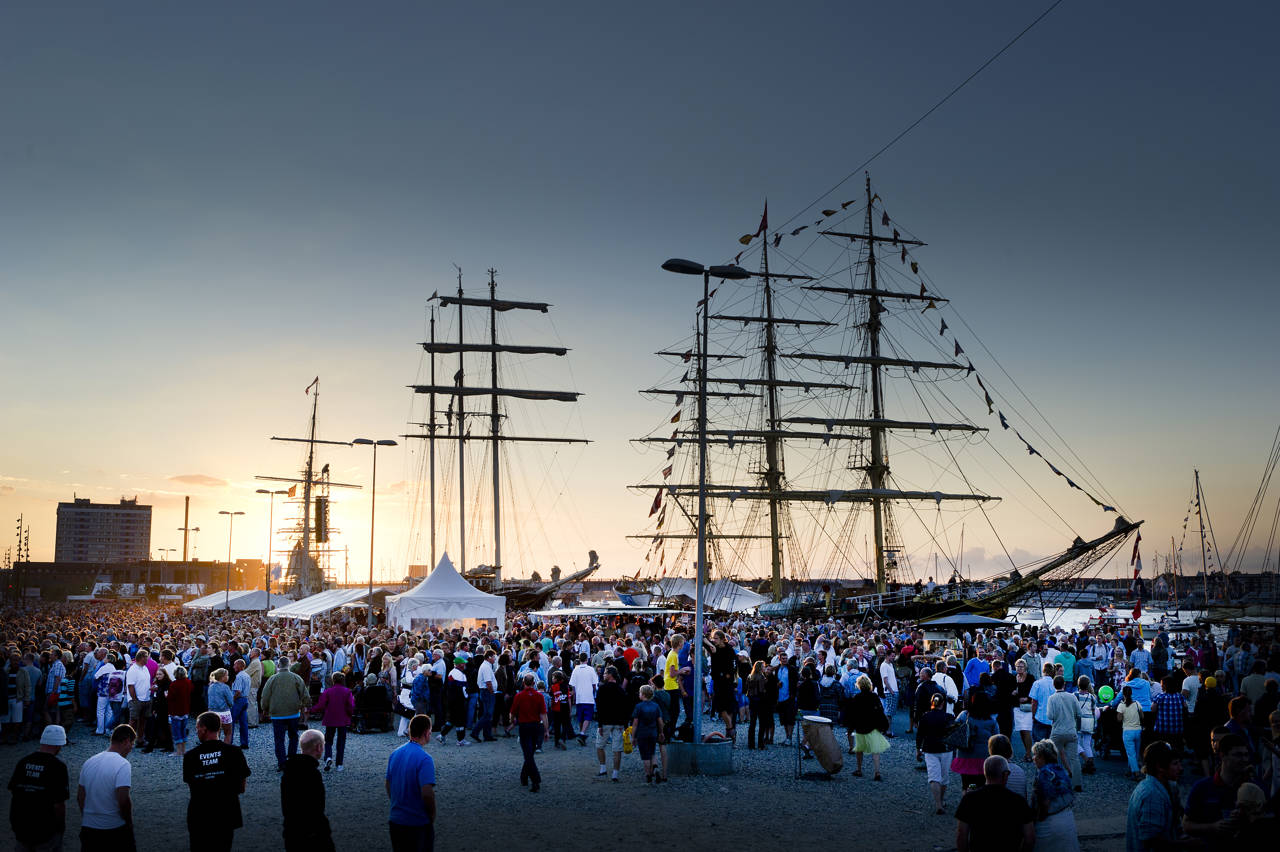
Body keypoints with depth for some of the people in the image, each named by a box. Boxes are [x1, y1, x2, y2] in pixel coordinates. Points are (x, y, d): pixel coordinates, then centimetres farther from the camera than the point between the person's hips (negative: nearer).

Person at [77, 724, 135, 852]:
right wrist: (129, 822, -8)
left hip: (88, 827, 6)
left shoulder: (89, 762, 6)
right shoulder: (122, 764, -16)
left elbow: (80, 797, 10)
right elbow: (123, 800, -22)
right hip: (115, 829, -6)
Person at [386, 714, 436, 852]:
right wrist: (432, 816, -10)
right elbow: (427, 793, -26)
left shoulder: (395, 754, 2)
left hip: (395, 820, 6)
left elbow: (388, 786, 10)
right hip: (418, 824, -6)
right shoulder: (424, 759, -21)